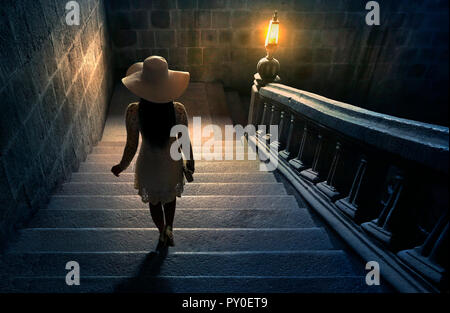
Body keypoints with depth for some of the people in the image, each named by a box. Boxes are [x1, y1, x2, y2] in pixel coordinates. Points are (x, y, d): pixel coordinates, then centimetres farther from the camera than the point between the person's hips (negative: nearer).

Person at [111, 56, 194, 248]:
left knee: (153, 202, 29)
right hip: (171, 165, 0)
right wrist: (190, 162, 6)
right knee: (170, 198, 33)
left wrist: (121, 166, 4)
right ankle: (169, 229, 36)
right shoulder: (178, 110, -26)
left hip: (148, 166, 1)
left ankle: (162, 233, 50)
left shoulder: (133, 112, -26)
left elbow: (131, 146, -15)